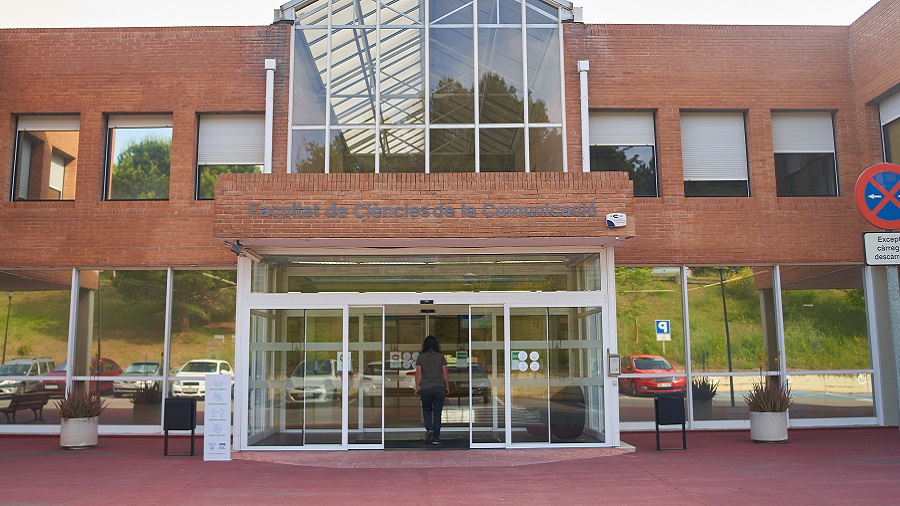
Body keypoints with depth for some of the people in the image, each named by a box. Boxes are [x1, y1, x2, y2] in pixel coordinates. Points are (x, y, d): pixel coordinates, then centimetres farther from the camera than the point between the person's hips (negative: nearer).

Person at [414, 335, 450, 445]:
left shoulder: (420, 357, 2)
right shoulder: (441, 356, 3)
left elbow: (418, 373, -2)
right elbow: (445, 373, 2)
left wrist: (417, 387, 2)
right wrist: (447, 387, 9)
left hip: (425, 389, 0)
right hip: (439, 388, 0)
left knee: (426, 410, 19)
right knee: (437, 413, 5)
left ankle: (429, 429, -3)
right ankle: (435, 438, 5)